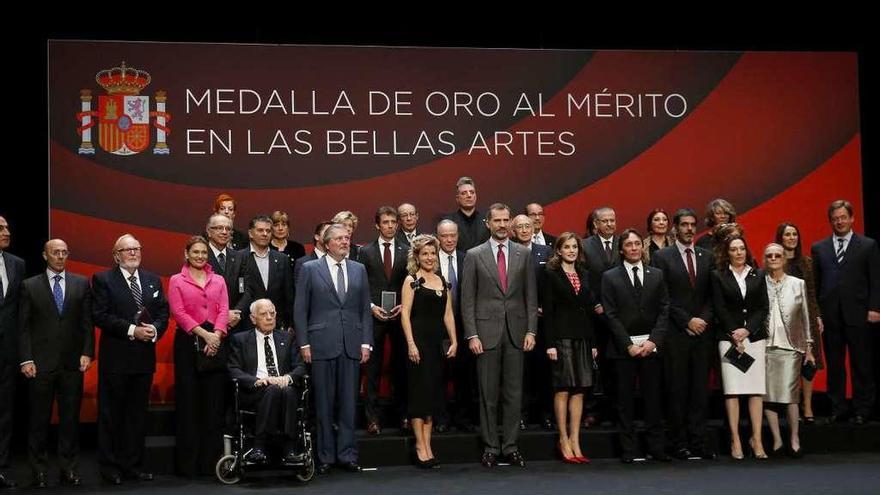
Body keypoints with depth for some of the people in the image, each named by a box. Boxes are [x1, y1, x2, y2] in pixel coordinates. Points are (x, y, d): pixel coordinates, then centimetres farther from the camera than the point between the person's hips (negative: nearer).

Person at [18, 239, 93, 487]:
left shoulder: (81, 283, 8)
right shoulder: (30, 286, 4)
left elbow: (87, 322, 7)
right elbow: (24, 326, 2)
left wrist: (87, 353, -3)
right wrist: (26, 359, -6)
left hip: (72, 363, 1)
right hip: (41, 364, -1)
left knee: (70, 418, 5)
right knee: (39, 419, 3)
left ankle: (68, 469, 12)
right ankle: (39, 470, 11)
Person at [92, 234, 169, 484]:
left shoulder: (153, 281, 13)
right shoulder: (103, 280, -2)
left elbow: (163, 312, 10)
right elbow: (100, 315, -11)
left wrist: (155, 329, -10)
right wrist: (132, 330, -17)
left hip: (144, 358, 5)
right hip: (115, 358, -5)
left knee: (138, 414, 10)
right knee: (110, 414, 2)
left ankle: (133, 465, 18)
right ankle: (110, 467, 9)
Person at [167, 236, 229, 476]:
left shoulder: (218, 281, 15)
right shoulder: (177, 281, 6)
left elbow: (224, 311, 5)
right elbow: (179, 313, -5)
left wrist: (216, 335, -12)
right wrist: (204, 334, -14)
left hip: (215, 341, 3)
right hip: (188, 341, -3)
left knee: (214, 401, 2)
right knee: (188, 401, -1)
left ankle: (211, 460, 8)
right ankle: (187, 462, 4)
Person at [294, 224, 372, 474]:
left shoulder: (359, 269, 12)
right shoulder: (310, 269, 3)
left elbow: (365, 309, 11)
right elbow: (300, 309, 1)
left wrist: (366, 342, 4)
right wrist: (304, 343, -5)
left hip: (351, 345, 3)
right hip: (322, 345, -2)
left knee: (348, 402, 4)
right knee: (324, 403, 3)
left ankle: (347, 455, 11)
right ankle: (325, 456, 11)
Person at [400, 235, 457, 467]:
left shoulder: (443, 282, 15)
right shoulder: (411, 280, -1)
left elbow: (448, 314, 14)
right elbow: (405, 314, -7)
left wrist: (454, 341, 5)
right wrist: (411, 343, -15)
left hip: (438, 342, 5)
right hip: (419, 341, -5)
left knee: (432, 393, 6)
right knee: (419, 390, -4)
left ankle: (427, 444, 11)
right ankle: (420, 445, 2)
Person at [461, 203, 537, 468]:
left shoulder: (523, 254, 8)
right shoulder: (474, 255, 2)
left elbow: (531, 295, 8)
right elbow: (467, 299, 0)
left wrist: (531, 330, 0)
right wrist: (472, 335, -7)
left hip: (516, 332, 2)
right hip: (486, 332, -2)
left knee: (514, 393, 5)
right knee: (488, 394, 3)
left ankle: (510, 446, 13)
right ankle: (490, 447, 10)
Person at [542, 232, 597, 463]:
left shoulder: (584, 275, 15)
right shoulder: (552, 275, -1)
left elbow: (590, 308, 15)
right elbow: (548, 311, -5)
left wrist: (593, 342, 9)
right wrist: (550, 344, -13)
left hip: (582, 337, 5)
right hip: (561, 337, -5)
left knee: (579, 390, 4)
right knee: (563, 389, -2)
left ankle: (575, 441, 9)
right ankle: (564, 440, 5)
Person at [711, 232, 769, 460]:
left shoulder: (758, 275, 12)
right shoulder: (718, 276, 5)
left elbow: (763, 307, 6)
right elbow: (720, 309, 0)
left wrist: (747, 330, -6)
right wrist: (734, 335, -7)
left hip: (755, 336, 2)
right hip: (729, 337, -2)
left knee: (757, 389, -3)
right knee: (732, 390, -5)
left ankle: (757, 439, 0)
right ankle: (735, 440, -2)